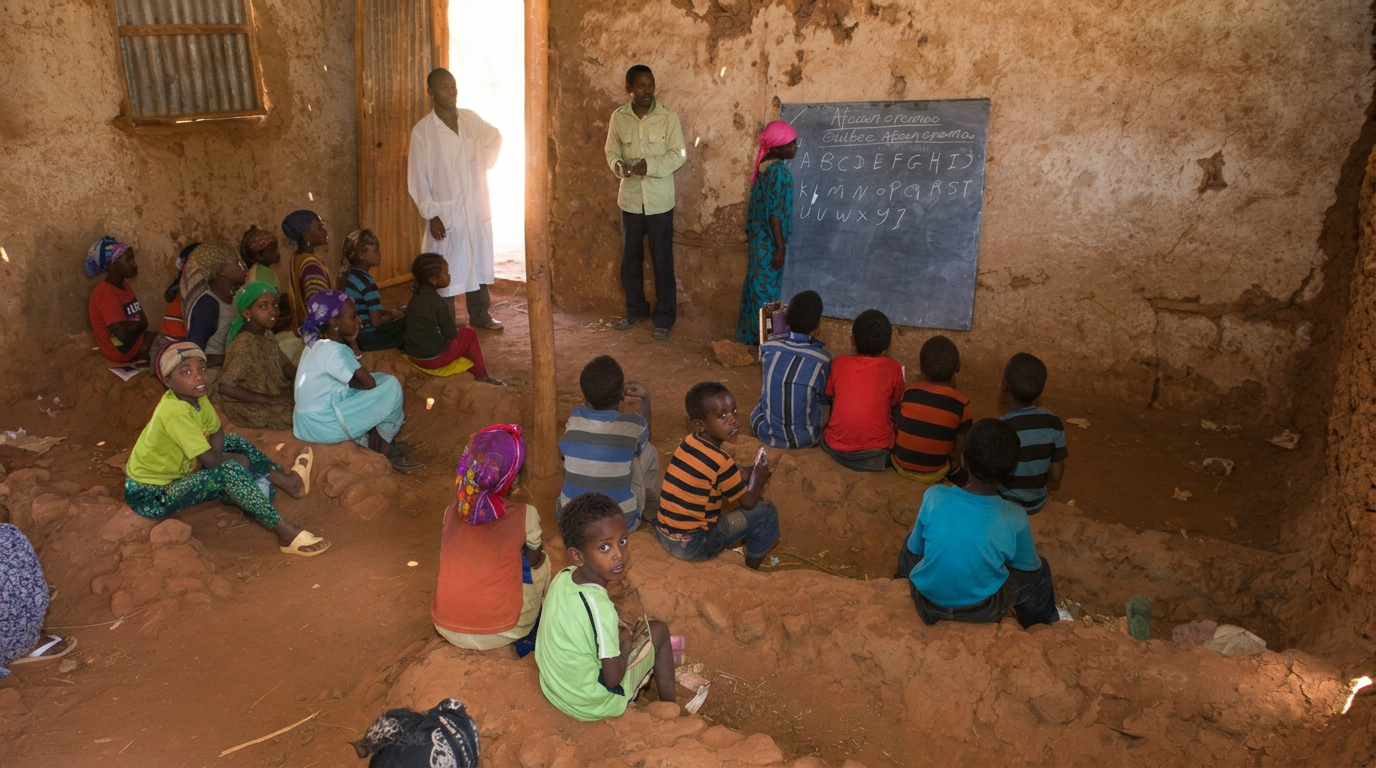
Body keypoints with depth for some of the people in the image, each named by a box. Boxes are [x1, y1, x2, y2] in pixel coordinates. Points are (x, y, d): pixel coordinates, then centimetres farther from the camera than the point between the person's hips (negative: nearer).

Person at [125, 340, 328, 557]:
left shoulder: (197, 396, -5)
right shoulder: (175, 412, -30)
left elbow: (217, 433, 6)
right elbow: (211, 460, -28)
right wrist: (239, 460, -9)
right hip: (150, 496, -9)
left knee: (233, 442, 7)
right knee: (230, 471, -27)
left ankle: (285, 479, 6)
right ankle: (285, 531, -25)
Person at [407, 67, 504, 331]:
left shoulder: (471, 119, 3)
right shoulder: (422, 131, -9)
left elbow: (495, 138, 23)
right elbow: (418, 178, -8)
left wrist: (487, 162, 9)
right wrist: (431, 214, -12)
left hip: (478, 208, 5)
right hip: (446, 213, -5)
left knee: (480, 262, 15)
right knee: (446, 271, 1)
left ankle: (480, 315, 29)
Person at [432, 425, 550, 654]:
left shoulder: (453, 509, -2)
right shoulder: (524, 516, -13)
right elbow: (534, 561, 5)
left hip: (446, 627, 4)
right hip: (498, 631, -3)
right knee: (542, 563, 19)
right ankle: (529, 639, 30)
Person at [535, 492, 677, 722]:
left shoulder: (562, 578, -13)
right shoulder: (600, 608, -33)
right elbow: (613, 679, -23)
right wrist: (628, 643, -7)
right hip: (592, 705, -6)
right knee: (658, 630, 6)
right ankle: (668, 700, 25)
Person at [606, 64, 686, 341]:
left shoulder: (668, 117, -7)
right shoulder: (618, 118, 0)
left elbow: (678, 154, -8)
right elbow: (611, 152, 5)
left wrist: (648, 166, -22)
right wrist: (619, 166, -18)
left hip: (659, 201, -3)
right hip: (630, 199, 3)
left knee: (662, 260, 3)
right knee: (630, 258, 13)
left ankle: (664, 316, 15)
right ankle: (635, 309, 31)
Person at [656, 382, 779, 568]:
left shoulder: (689, 443, 0)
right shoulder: (720, 461, -21)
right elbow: (748, 502, -7)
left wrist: (747, 478, 8)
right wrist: (759, 476, 9)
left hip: (665, 533, 8)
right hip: (690, 545, -8)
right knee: (766, 513, -1)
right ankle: (751, 572, 15)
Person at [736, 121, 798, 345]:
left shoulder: (763, 165, 7)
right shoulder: (779, 171, -20)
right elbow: (775, 213, -21)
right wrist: (781, 247, -19)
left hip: (758, 237, 9)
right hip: (769, 242, -9)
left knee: (756, 285, 16)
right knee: (767, 289, 0)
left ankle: (750, 334, 25)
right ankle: (763, 337, 9)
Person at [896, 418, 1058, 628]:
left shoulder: (934, 497, -22)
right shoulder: (1014, 519, -23)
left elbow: (915, 548, -5)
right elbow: (1029, 567, -3)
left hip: (928, 598, 1)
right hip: (981, 610, -1)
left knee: (911, 542, 31)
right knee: (1039, 569, 25)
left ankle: (904, 585, 55)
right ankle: (1039, 622, 47)